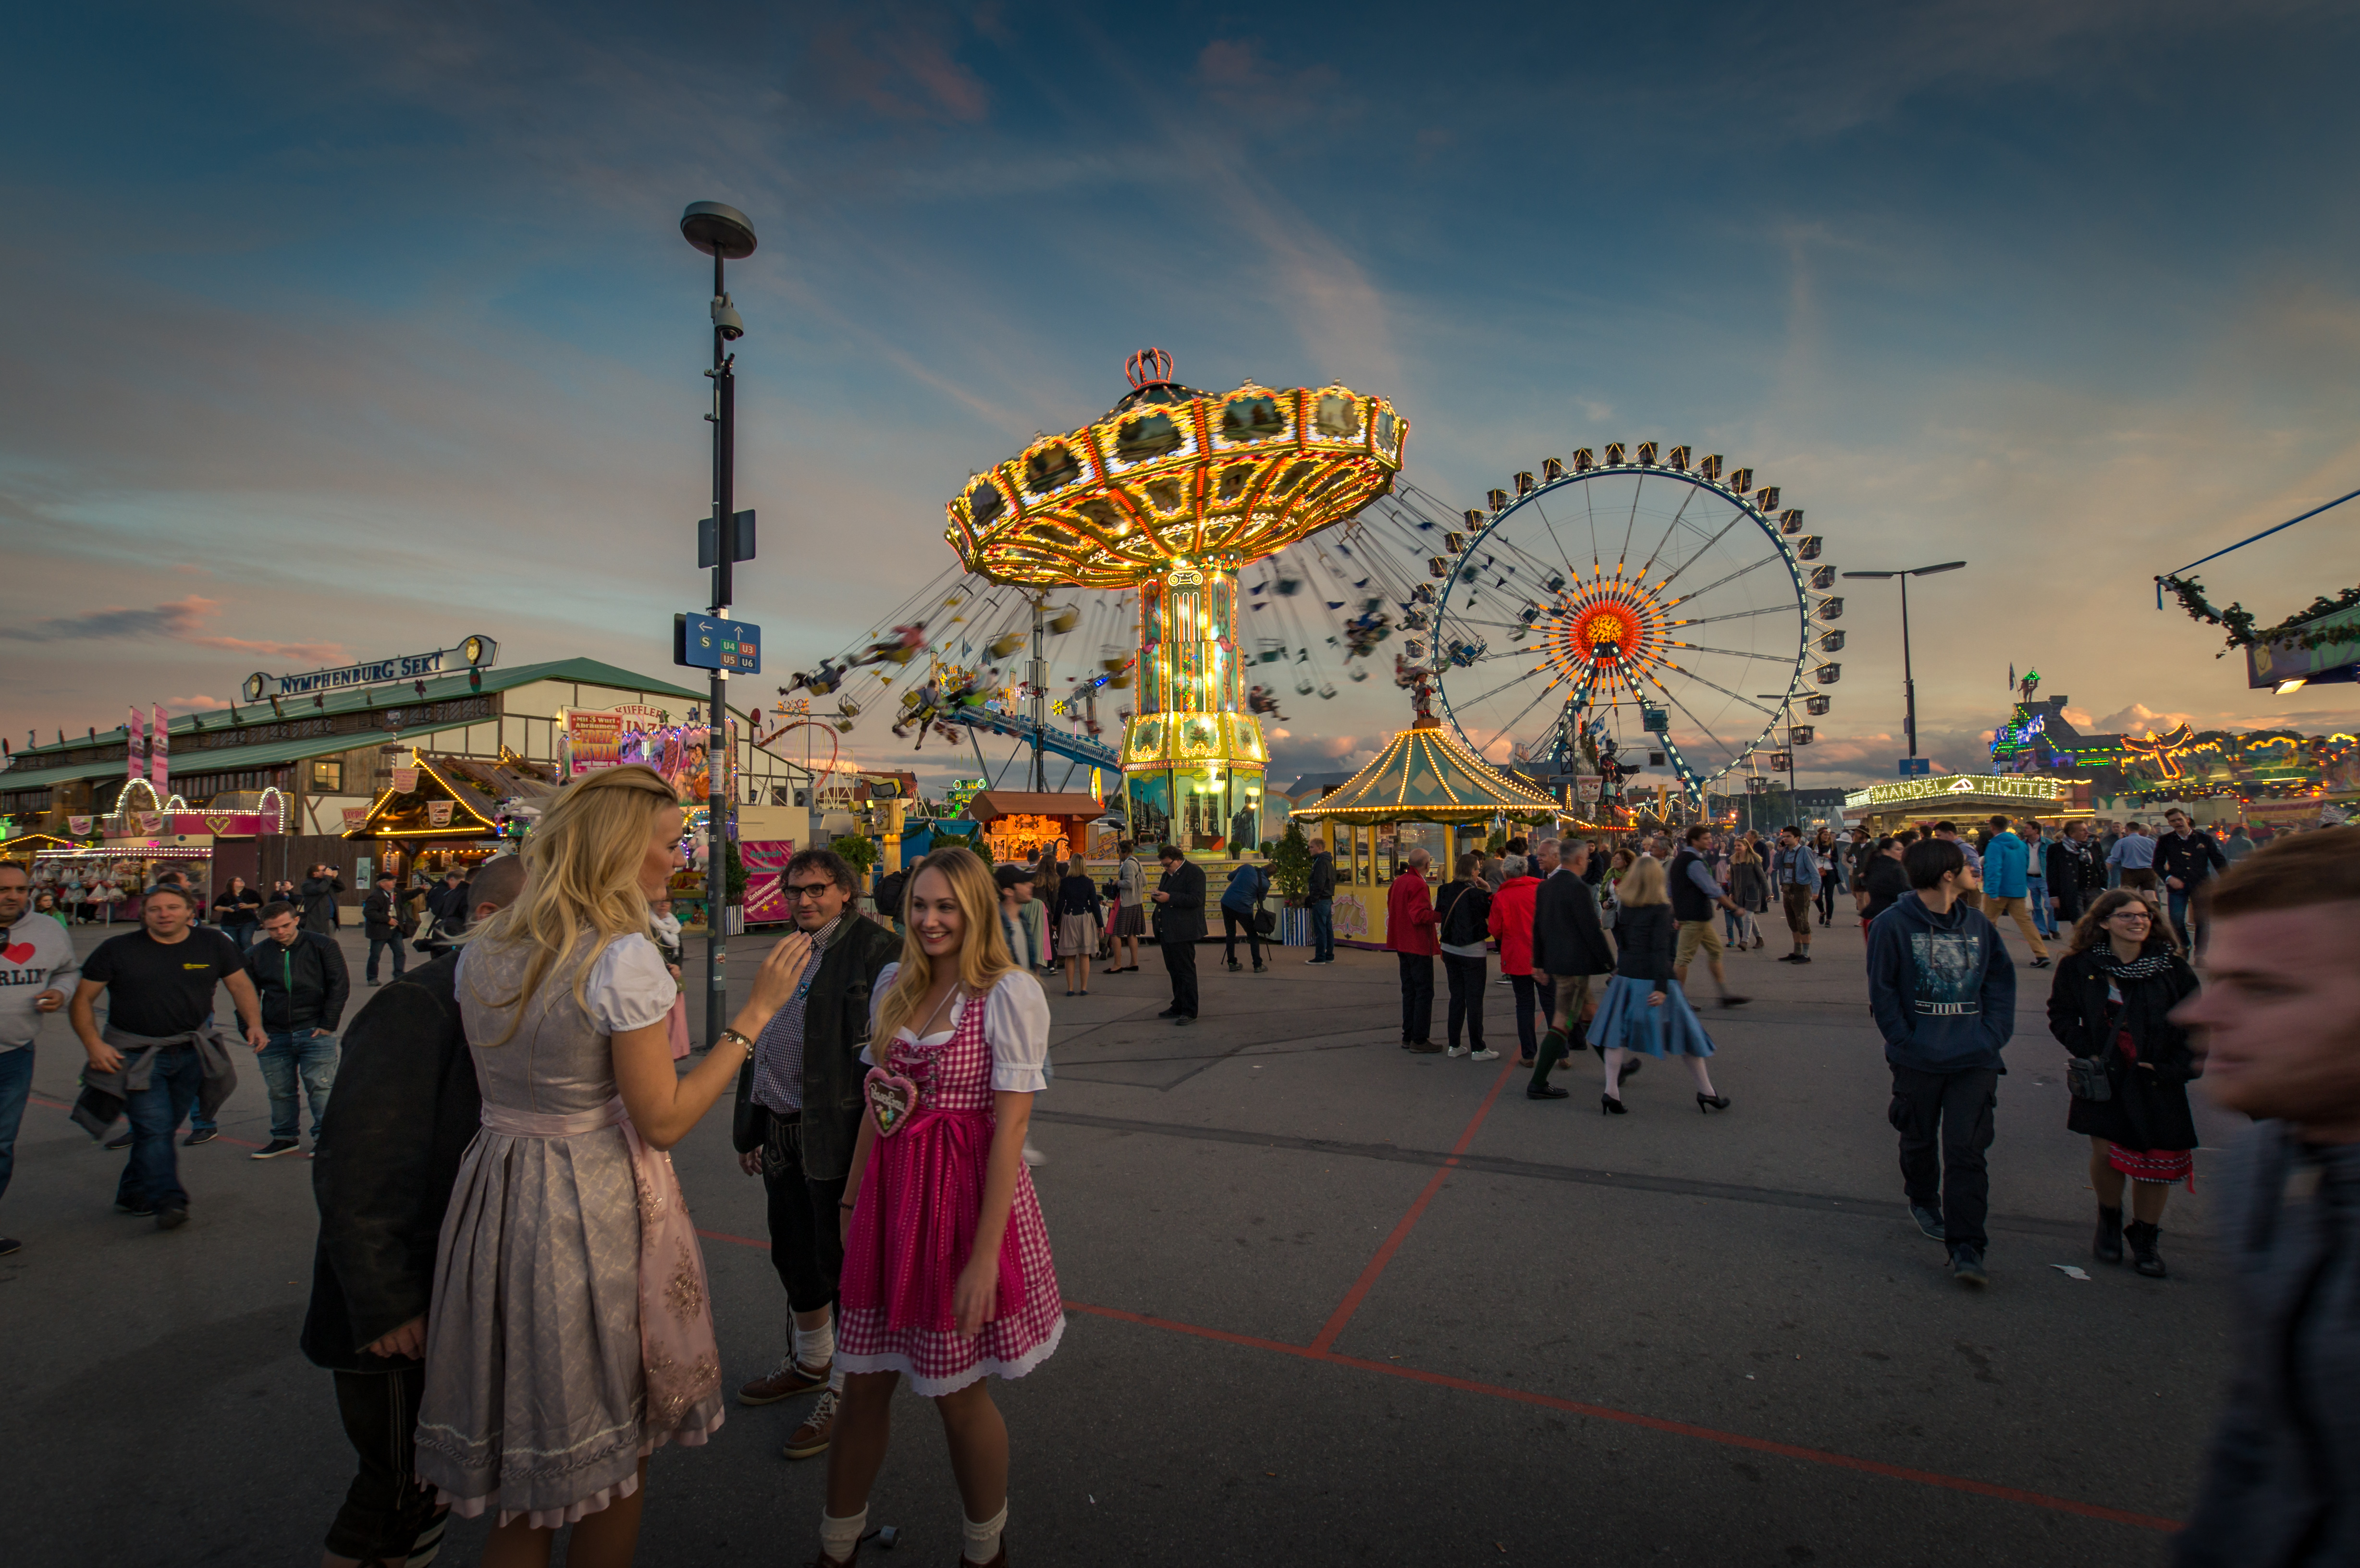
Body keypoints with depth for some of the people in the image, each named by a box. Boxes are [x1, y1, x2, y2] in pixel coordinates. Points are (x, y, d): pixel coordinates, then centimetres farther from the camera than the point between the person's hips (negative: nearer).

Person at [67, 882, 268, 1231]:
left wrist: (254, 1024, -5)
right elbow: (82, 998, 1)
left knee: (165, 1127, 11)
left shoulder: (214, 945, 1)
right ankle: (169, 1202, -10)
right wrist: (93, 1044, -11)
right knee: (154, 1128, -11)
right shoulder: (117, 950, -4)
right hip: (136, 1055, -2)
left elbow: (240, 984, 9)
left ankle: (133, 1195, 28)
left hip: (192, 1053, 3)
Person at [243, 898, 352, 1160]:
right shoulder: (255, 955, 7)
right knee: (279, 1090, 11)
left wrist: (328, 1025, -8)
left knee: (321, 1086, -4)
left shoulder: (323, 946, -2)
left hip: (315, 1033, -4)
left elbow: (340, 986, -3)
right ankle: (285, 1137, 26)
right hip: (274, 1035, 4)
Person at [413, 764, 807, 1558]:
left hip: (496, 1194, 7)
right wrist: (756, 1013, -14)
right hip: (592, 1211, -7)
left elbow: (507, 1077, 13)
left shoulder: (482, 951, 3)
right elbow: (662, 1121, -17)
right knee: (613, 1455, 16)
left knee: (525, 1470, 21)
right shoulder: (624, 958, -20)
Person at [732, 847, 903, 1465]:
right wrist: (752, 1129, 19)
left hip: (834, 1136, -8)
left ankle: (845, 1390, 24)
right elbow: (762, 1043, 19)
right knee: (793, 1258, 21)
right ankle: (809, 1362, 43)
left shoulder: (875, 949, -14)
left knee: (843, 1264, 6)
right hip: (782, 1135, 8)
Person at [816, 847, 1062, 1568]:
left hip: (967, 1195, -5)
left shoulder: (1010, 994, -15)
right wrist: (853, 1198, 12)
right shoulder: (894, 985, 6)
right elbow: (876, 1102, 13)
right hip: (890, 1191, 5)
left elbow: (1009, 1127, -18)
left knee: (957, 1390, 11)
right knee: (864, 1381, 16)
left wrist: (985, 1254, -19)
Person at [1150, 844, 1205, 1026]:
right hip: (1167, 932, 9)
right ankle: (1178, 1007, 24)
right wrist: (1158, 897, 4)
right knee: (1174, 971, 15)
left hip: (1182, 933, -9)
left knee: (1186, 971, -6)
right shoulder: (1167, 875, 20)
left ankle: (1189, 1012, -1)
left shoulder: (1194, 873, -8)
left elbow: (1196, 899, -18)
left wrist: (1169, 898, -21)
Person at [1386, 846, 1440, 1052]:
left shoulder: (1398, 882, 10)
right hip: (1418, 946, -9)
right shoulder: (1418, 885, -18)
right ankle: (1420, 1040, 0)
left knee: (1409, 990, 16)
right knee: (1424, 992, -2)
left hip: (1403, 945, 9)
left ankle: (1408, 1037, 21)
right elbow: (1420, 916, -25)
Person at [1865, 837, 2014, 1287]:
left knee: (1966, 1149, -2)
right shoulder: (1893, 924, -10)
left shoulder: (1978, 925, 4)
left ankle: (1966, 1249, 2)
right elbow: (1882, 991, -7)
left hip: (1974, 1060, 2)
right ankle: (1922, 1200, 43)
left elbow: (2001, 981, 10)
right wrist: (1905, 1042, -11)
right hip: (1919, 1060, -2)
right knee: (1920, 1140, 17)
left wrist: (1993, 1037, -1)